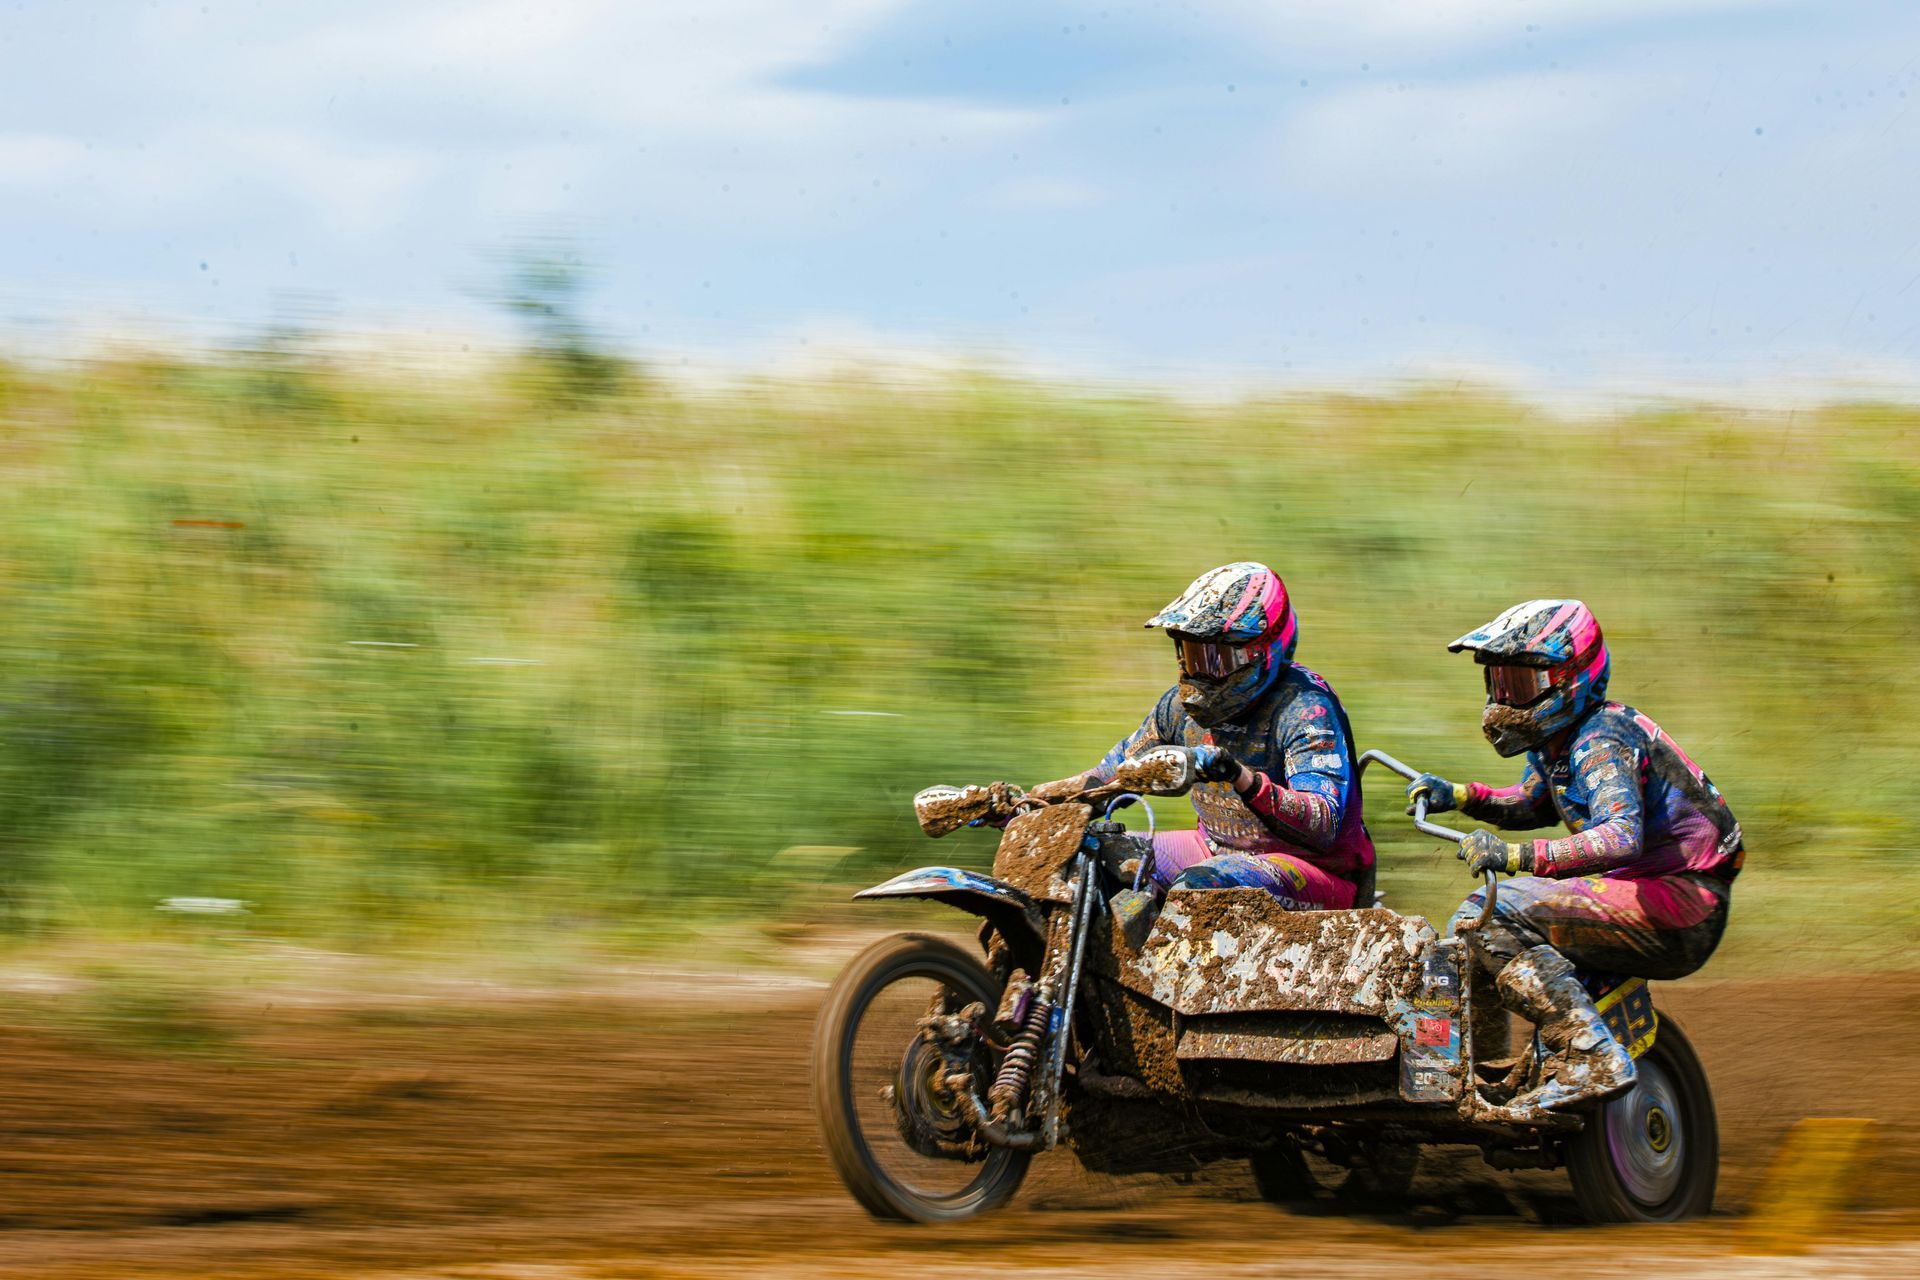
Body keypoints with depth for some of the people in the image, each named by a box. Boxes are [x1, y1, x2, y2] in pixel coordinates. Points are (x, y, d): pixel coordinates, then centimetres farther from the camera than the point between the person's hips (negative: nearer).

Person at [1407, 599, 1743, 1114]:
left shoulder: (1601, 743, -19)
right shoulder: (1559, 735, 11)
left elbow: (1622, 838, -36)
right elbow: (1534, 802, 33)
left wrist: (1518, 855, -43)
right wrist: (1460, 795, 14)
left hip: (1680, 906, -10)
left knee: (1500, 915, -22)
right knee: (1475, 915, 12)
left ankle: (1591, 1061, -26)